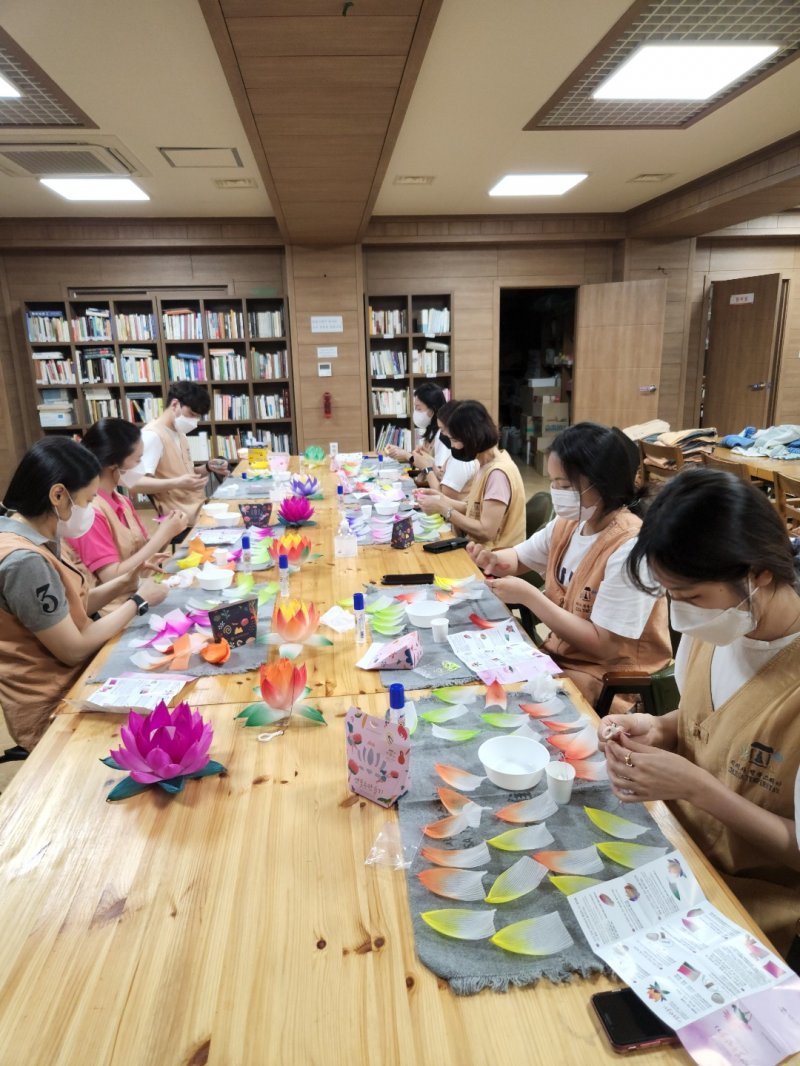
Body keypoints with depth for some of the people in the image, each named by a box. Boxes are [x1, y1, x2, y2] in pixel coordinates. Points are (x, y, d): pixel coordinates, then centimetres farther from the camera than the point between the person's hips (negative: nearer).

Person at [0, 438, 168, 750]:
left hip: (68, 682, 8)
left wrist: (124, 583, -1)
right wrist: (138, 601, -11)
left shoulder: (37, 538, 2)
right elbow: (74, 650, -21)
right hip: (52, 707, -8)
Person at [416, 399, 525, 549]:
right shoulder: (486, 464, 6)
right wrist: (441, 498, 1)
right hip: (480, 547, 8)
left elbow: (486, 532, -23)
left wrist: (443, 509, -17)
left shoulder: (498, 473, -21)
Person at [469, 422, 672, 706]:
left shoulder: (629, 549, -25)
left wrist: (528, 595, -25)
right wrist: (495, 560, -9)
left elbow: (603, 645, -24)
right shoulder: (568, 523, -2)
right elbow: (519, 558, 15)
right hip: (559, 653, 7)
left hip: (608, 680, -7)